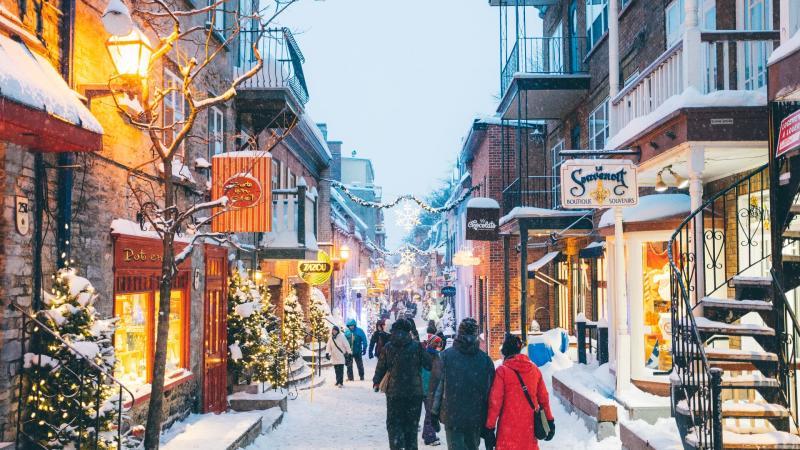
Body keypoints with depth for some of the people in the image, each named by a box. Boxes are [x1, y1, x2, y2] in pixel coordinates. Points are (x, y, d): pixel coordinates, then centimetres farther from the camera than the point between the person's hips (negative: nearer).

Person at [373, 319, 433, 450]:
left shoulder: (388, 347, -2)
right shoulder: (417, 346, -6)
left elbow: (381, 367, 5)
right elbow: (429, 365, -4)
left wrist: (376, 382, 21)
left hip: (394, 392, 0)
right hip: (415, 392, 0)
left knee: (394, 423, 9)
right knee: (412, 423, 13)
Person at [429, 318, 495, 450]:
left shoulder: (445, 356, -5)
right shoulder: (486, 359, 0)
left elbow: (436, 386, -4)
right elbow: (490, 391, 2)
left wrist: (434, 413, 6)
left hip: (452, 416, -2)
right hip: (476, 418, 2)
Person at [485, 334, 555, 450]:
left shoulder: (502, 371, -11)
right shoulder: (534, 369, 3)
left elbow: (495, 401, -12)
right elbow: (543, 397, 8)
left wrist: (490, 426, -5)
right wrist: (549, 420, 18)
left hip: (509, 427, -4)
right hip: (529, 425, 4)